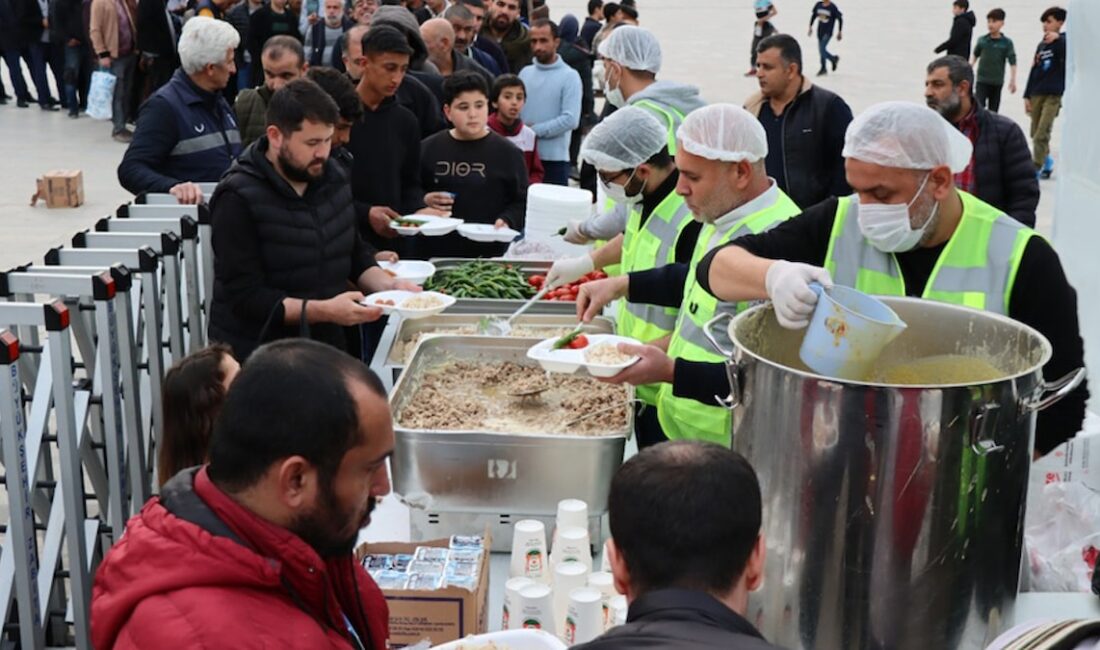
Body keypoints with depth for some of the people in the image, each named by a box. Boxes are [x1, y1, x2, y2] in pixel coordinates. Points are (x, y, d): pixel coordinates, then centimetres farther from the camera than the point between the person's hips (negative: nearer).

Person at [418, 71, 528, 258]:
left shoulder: (508, 153, 1)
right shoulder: (428, 149, 6)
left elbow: (521, 202, 0)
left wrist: (507, 221, -17)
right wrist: (424, 202, -8)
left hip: (488, 255, -2)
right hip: (434, 253, 2)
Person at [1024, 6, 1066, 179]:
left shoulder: (1063, 42, -4)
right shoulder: (1041, 45, 14)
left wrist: (1058, 38, -35)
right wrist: (1027, 96, 14)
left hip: (1054, 95, -6)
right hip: (1036, 94, 6)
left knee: (1042, 134, -12)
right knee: (1035, 133, 12)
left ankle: (1035, 170, -9)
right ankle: (1046, 161, 34)